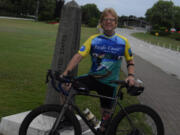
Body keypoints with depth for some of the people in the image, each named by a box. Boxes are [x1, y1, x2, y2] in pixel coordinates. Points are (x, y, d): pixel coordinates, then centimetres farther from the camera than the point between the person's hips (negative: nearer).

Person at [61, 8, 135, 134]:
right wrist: (67, 71, -27)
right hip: (92, 78, 1)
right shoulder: (93, 39, -3)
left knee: (106, 116, 6)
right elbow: (79, 55, -13)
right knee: (65, 86, -19)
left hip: (109, 83, 0)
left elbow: (130, 60, 8)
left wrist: (131, 75, -11)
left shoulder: (123, 41, -2)